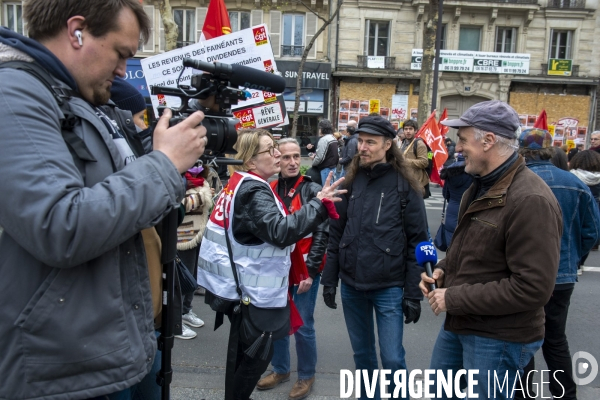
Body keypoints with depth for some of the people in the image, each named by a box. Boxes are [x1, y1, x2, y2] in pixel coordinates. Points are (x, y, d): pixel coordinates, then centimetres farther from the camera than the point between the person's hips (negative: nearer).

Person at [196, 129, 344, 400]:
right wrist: (320, 204, -36)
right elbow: (280, 231, -35)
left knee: (242, 349, 23)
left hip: (241, 284, 10)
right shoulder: (253, 191, -21)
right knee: (258, 353, 4)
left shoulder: (239, 183, 10)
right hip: (253, 288, -10)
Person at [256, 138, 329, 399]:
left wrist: (310, 270, -14)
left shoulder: (313, 191, -7)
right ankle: (280, 369, 37)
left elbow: (321, 234, -9)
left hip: (303, 271, -4)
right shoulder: (269, 190, 3)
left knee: (302, 327, 5)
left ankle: (306, 376, 26)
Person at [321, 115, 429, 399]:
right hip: (351, 285, 4)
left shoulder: (405, 186, -7)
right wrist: (329, 279, 5)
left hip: (389, 288, -4)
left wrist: (413, 293, -7)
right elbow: (336, 233, 8)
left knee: (392, 359, 3)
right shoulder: (351, 181, 4)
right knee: (362, 353, 18)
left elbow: (418, 242, -6)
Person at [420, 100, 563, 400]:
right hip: (458, 324, 9)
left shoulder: (530, 200, -24)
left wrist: (454, 298, -22)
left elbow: (533, 288, -28)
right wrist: (442, 270, 0)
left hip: (499, 338, -9)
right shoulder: (480, 187, 8)